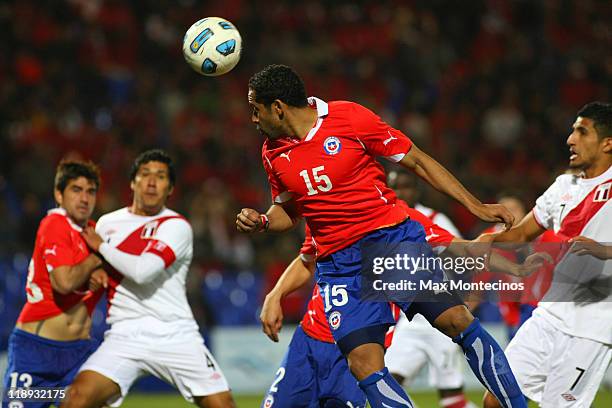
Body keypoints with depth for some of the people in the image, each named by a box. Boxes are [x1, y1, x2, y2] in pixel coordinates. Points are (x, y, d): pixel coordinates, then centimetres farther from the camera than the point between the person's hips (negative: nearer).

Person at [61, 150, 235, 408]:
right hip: (125, 336, 2)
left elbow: (144, 270, -17)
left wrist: (102, 247, -3)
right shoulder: (107, 223, 13)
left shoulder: (176, 226, -2)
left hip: (176, 335, -2)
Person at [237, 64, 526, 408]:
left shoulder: (348, 116, -6)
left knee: (457, 321, -16)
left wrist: (475, 206, -2)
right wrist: (261, 222, 1)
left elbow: (417, 161, 0)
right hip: (340, 262, 3)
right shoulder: (273, 153, 7)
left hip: (394, 236, -3)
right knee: (365, 366, -15)